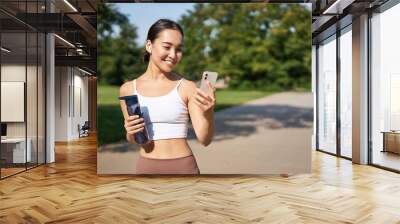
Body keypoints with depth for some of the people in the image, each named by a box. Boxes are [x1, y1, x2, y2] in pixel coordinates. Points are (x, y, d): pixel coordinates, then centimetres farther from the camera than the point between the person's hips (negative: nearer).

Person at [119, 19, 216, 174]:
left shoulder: (187, 87, -7)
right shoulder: (128, 89, 0)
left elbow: (205, 139, -10)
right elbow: (133, 140, 10)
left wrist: (208, 112, -27)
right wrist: (130, 133, -11)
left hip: (183, 167, -2)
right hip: (146, 167, 2)